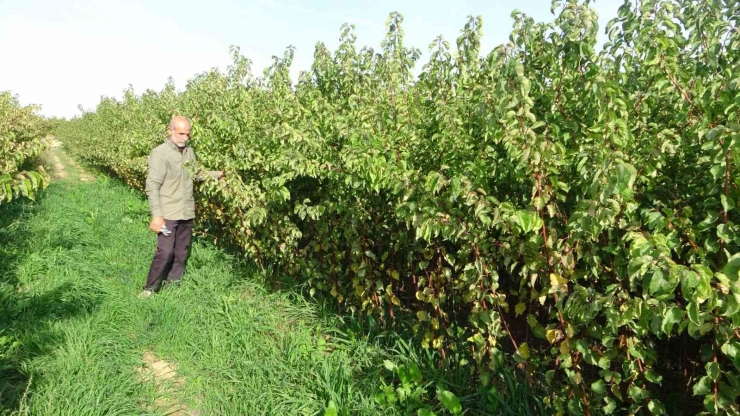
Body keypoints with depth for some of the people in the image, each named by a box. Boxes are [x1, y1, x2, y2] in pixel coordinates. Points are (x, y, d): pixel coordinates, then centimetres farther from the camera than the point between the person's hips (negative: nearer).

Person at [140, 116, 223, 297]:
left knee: (181, 252, 14)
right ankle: (149, 289, 10)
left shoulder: (189, 151, 5)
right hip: (168, 214, -6)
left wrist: (218, 174, 4)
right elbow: (152, 186, -17)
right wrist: (156, 215, -21)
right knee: (165, 252, -7)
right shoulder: (160, 153, -14)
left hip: (187, 213, 6)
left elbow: (197, 174, 17)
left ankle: (173, 286, 29)